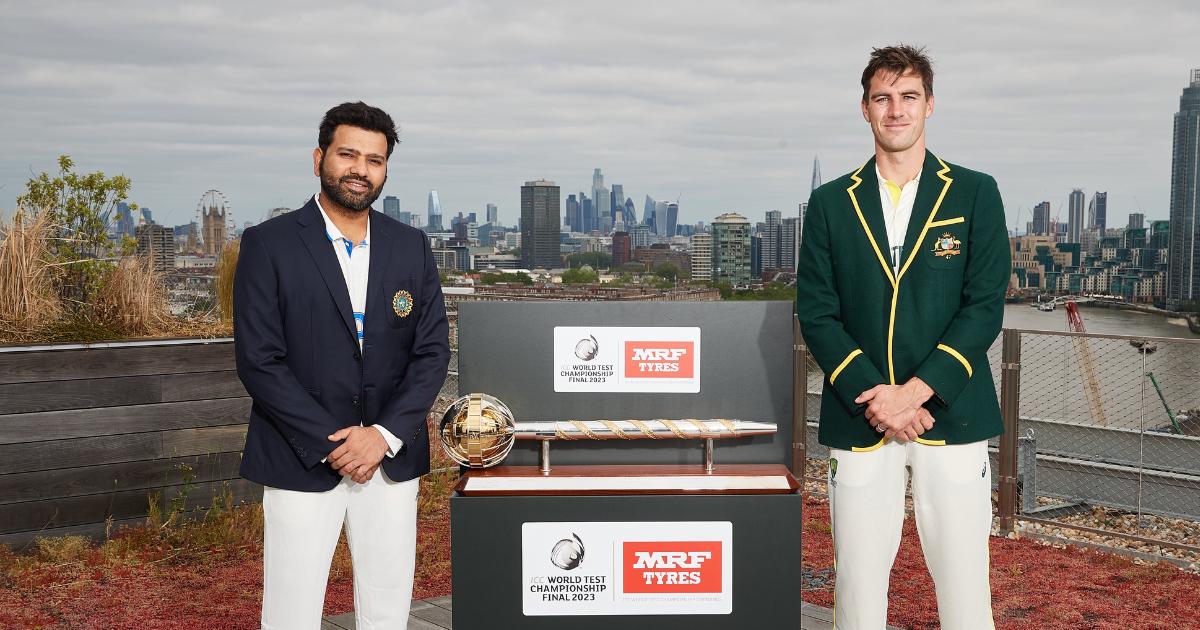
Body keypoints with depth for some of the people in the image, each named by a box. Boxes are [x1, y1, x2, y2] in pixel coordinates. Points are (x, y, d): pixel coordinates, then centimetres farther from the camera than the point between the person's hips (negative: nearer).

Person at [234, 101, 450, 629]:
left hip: (391, 460, 3)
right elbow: (258, 361, -9)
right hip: (302, 464, -3)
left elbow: (433, 351, 4)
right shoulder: (268, 245, -4)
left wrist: (384, 435, -9)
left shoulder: (412, 247, 7)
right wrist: (331, 445, -13)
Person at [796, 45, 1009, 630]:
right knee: (858, 582, 4)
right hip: (858, 419, 1)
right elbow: (816, 313, 2)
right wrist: (872, 398, -10)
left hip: (950, 414, -1)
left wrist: (916, 391, -13)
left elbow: (985, 307, -2)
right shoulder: (831, 203, 8)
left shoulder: (975, 194, 5)